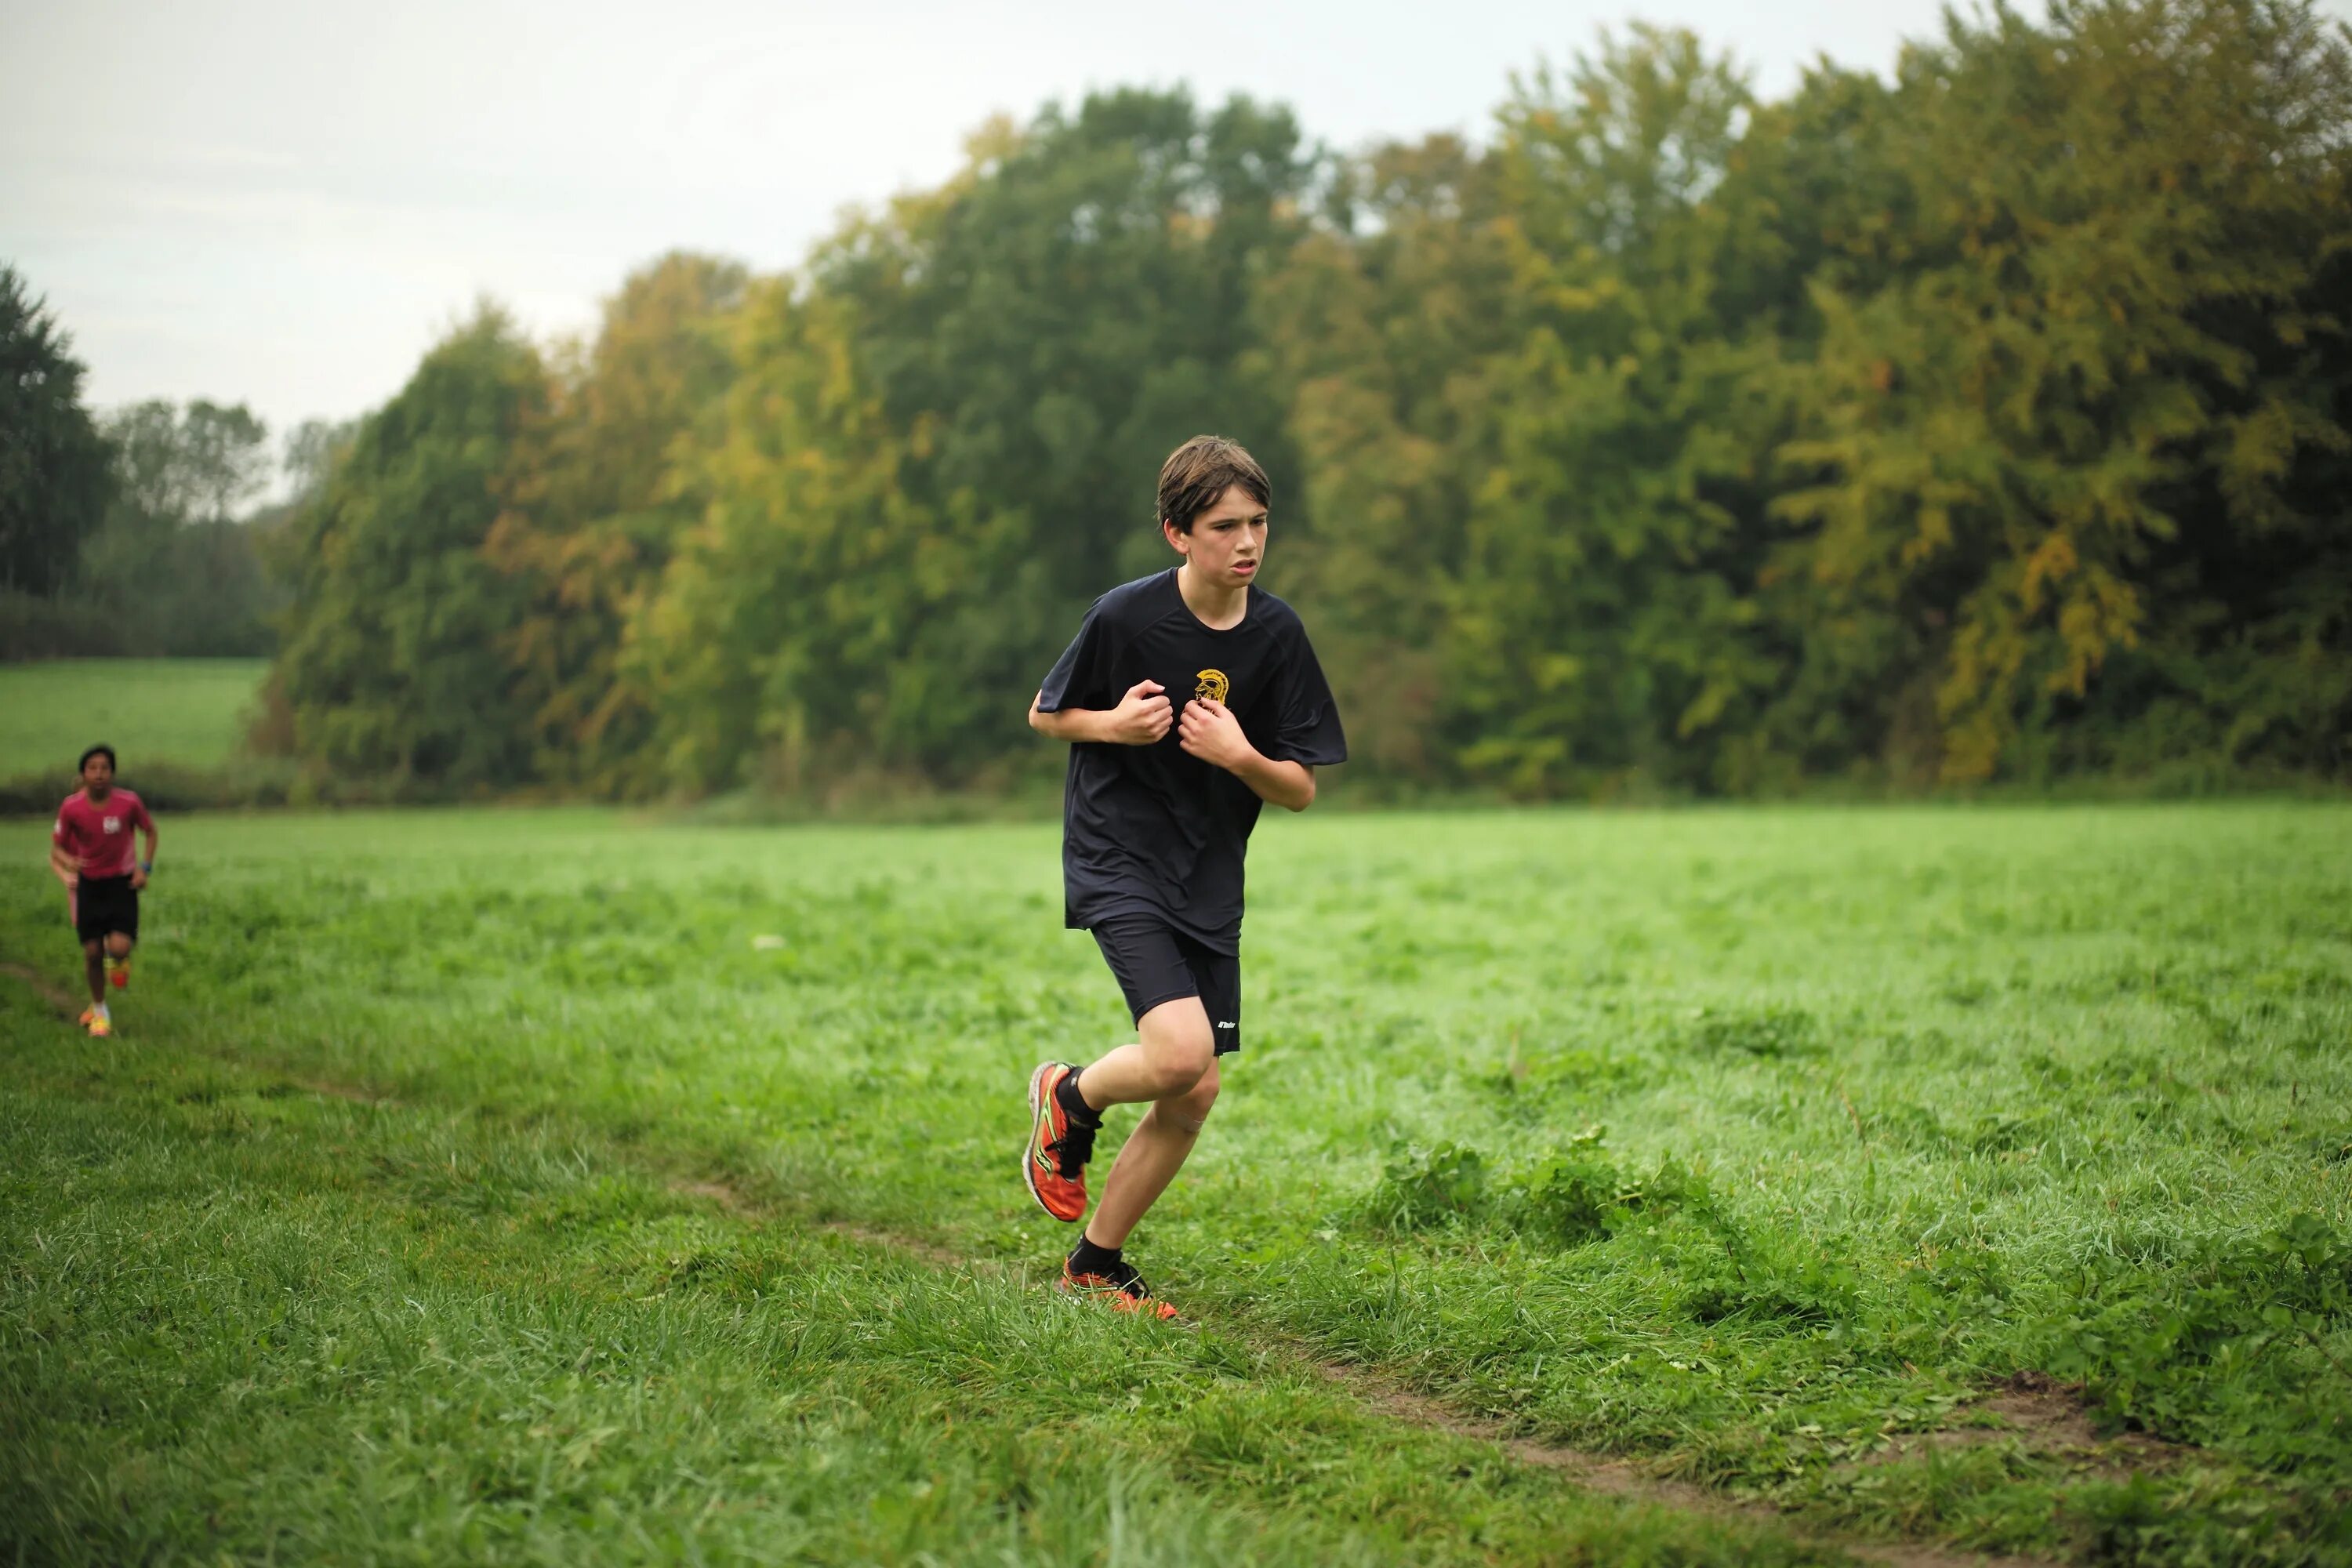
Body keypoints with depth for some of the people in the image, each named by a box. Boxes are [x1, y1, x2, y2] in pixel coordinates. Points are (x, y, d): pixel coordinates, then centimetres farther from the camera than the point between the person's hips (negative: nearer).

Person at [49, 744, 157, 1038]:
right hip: (88, 882, 1)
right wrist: (68, 861, -24)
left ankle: (118, 959, 22)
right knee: (92, 952, 2)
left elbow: (150, 831, 4)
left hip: (122, 882, -1)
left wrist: (145, 867, -7)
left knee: (119, 947, -18)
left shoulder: (129, 803, -15)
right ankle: (98, 1011, 25)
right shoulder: (71, 808, -13)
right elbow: (57, 846, -2)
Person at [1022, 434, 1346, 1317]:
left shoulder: (1277, 634, -3)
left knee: (1195, 1095, 5)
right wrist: (1113, 723, -17)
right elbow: (1044, 714, 3)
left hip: (1210, 881, 5)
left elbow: (1301, 790, 0)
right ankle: (1070, 1097, 10)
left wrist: (1241, 757, -20)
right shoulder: (1124, 617, -13)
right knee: (1180, 1054, -23)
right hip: (1115, 860, -5)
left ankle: (1096, 1265, 22)